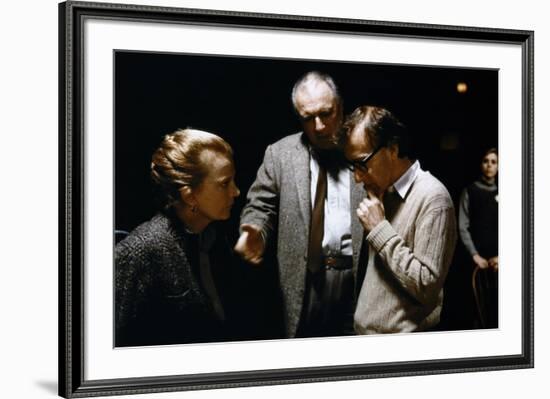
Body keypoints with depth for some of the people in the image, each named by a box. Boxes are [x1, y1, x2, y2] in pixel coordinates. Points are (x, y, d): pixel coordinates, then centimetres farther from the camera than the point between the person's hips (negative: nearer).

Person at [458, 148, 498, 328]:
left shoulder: (499, 192, 11)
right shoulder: (470, 191, 5)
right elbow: (463, 227, 0)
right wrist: (475, 255, -8)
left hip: (497, 260, 2)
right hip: (479, 259, -2)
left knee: (497, 303, -4)